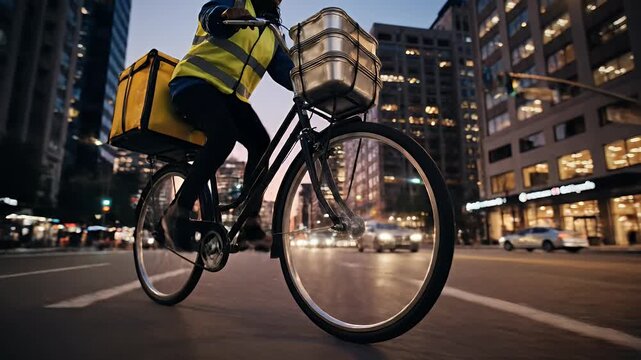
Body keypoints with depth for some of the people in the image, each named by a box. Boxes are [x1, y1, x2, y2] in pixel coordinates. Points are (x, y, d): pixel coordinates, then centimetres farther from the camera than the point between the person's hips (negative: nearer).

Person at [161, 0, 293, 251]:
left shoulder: (272, 35, 20)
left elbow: (287, 72, 7)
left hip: (231, 95, 6)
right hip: (195, 81, -5)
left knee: (261, 144, -18)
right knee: (225, 135, -33)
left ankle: (251, 223, -12)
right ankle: (177, 213, -21)